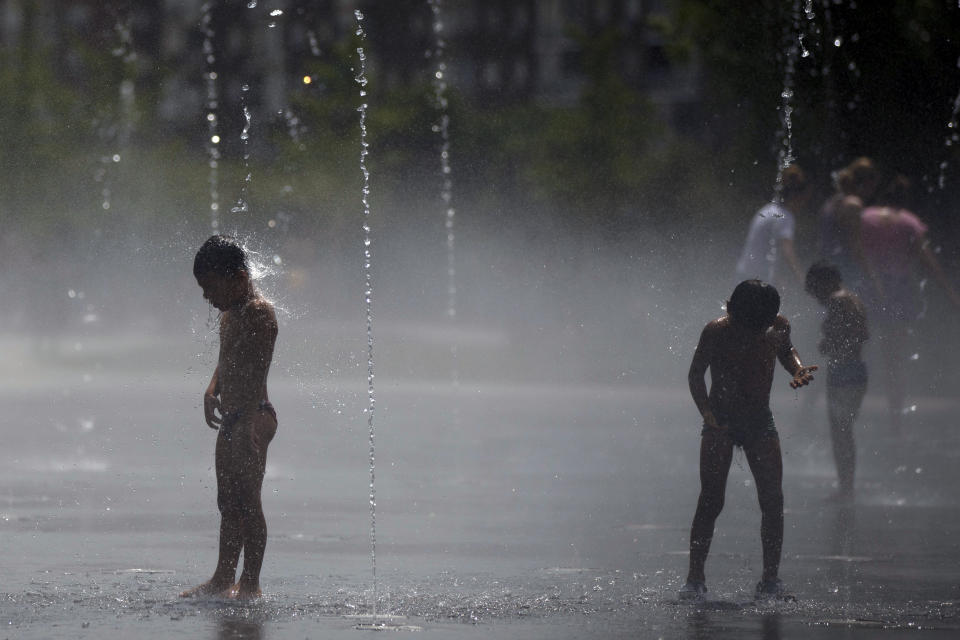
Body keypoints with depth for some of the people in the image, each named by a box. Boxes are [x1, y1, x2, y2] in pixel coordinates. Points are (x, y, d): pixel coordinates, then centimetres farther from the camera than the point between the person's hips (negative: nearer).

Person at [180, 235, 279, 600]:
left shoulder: (258, 313, -15)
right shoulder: (230, 314, 15)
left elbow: (258, 370, -22)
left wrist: (248, 419, -29)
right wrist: (212, 391, 5)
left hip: (252, 417, -10)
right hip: (232, 419, 10)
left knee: (246, 502, -8)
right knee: (229, 503, 15)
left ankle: (250, 584, -5)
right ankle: (223, 579, 23)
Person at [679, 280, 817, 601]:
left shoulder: (779, 326, -3)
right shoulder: (717, 331, -14)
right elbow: (696, 374, -5)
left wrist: (798, 369, -3)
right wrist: (708, 413, -19)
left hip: (760, 423, 3)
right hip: (721, 423, -3)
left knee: (773, 500, -8)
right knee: (710, 502, -8)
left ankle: (770, 579, -1)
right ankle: (695, 579, -3)